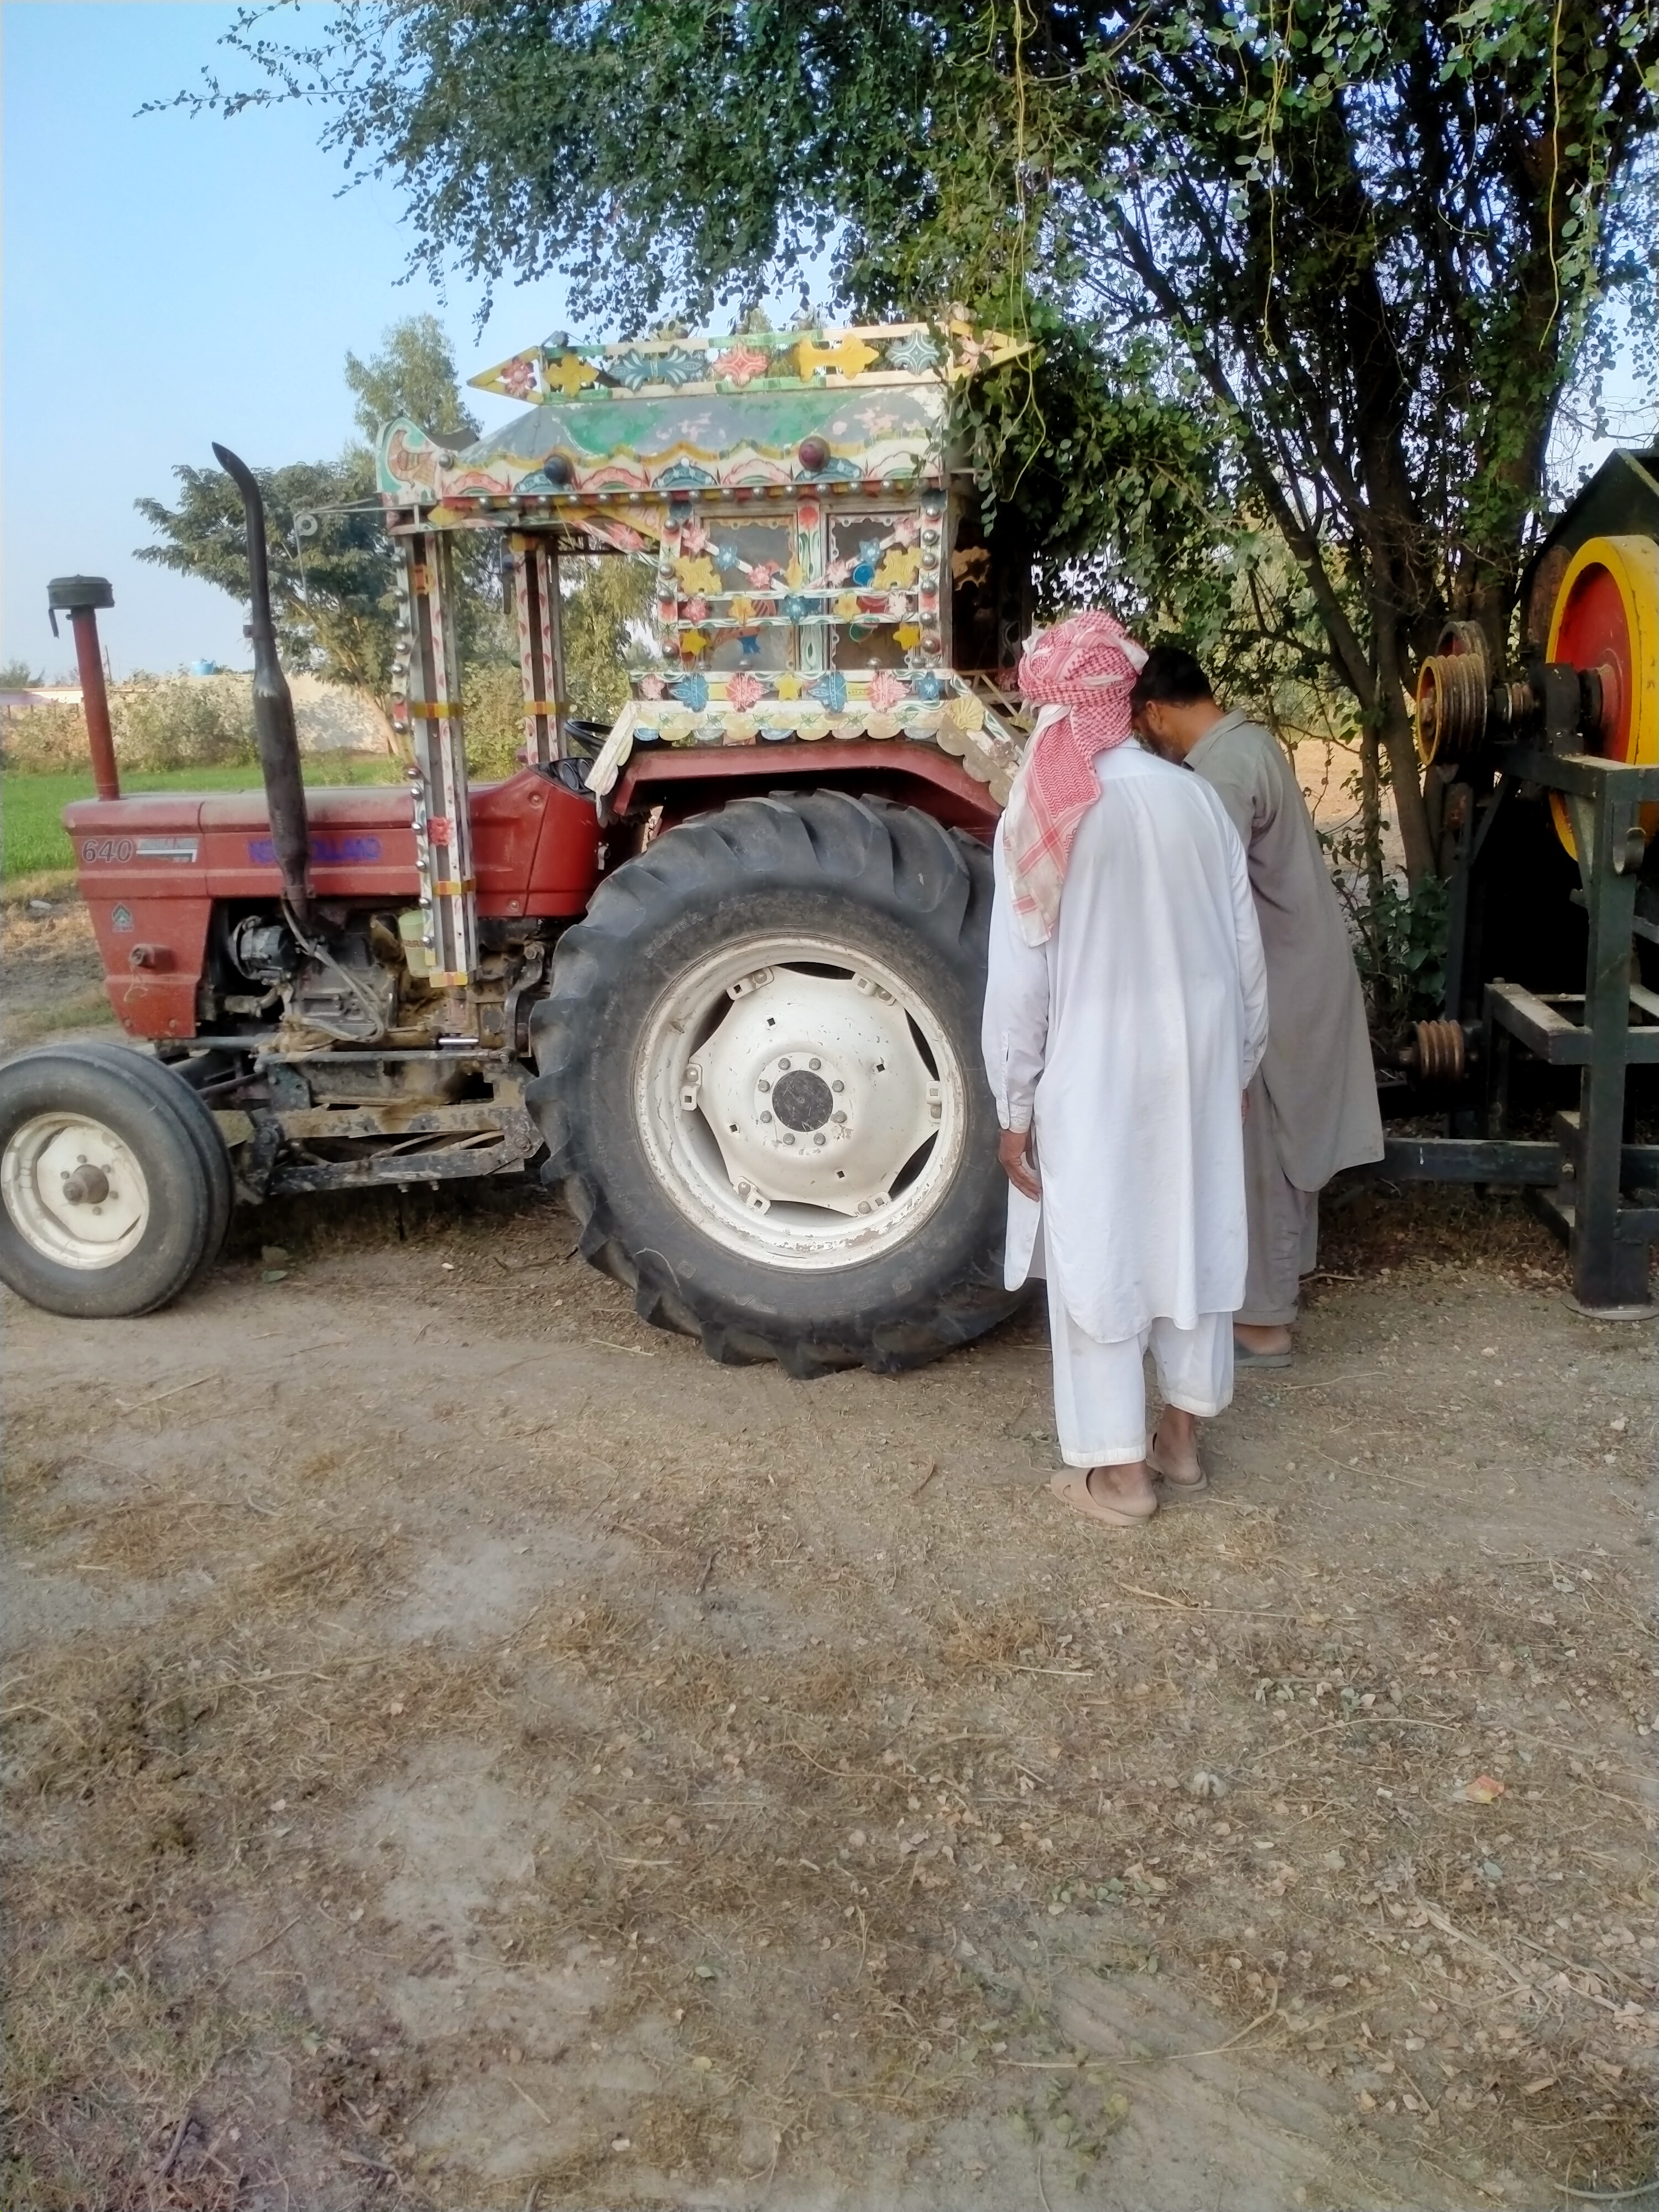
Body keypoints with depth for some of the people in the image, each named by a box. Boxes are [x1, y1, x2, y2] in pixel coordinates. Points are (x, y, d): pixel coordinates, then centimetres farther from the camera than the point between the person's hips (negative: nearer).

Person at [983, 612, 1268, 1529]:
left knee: (1098, 1257, 7)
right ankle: (1180, 1436, 31)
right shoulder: (1196, 799, -1)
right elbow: (1246, 953, 4)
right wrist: (1239, 1067, 17)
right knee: (1191, 1235, 17)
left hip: (1092, 1068, -4)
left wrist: (1014, 1108, -4)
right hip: (1195, 1055, 5)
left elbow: (1018, 979, -12)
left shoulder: (1041, 818, -13)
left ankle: (1118, 1469, 16)